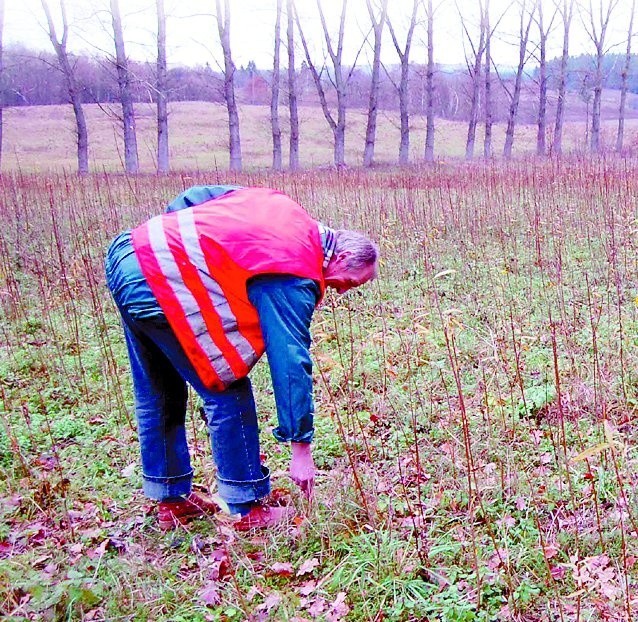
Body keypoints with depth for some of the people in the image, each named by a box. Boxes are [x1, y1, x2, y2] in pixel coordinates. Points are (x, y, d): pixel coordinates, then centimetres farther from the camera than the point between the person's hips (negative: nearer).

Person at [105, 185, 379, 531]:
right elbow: (291, 363, -12)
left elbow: (194, 196, 19)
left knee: (158, 396, 19)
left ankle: (171, 500, 32)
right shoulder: (294, 276, -10)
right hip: (158, 283, -10)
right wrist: (301, 447, -7)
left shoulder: (281, 207, 14)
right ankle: (247, 510, 9)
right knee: (228, 393, 0)